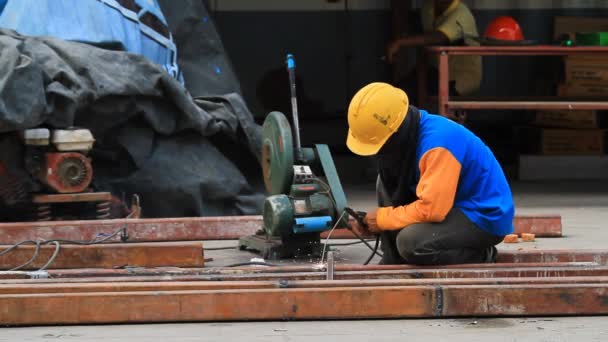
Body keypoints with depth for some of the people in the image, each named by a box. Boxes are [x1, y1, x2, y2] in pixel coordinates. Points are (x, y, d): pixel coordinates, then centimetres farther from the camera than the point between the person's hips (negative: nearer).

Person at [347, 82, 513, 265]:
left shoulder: (437, 143, -30)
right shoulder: (408, 133, 0)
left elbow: (432, 209, -32)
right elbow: (394, 189, 15)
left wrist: (383, 218, -18)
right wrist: (373, 218, -1)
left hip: (486, 217, -10)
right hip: (452, 206, 10)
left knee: (410, 242, -30)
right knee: (386, 181, 1)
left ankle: (481, 258, -6)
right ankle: (394, 261, 4)